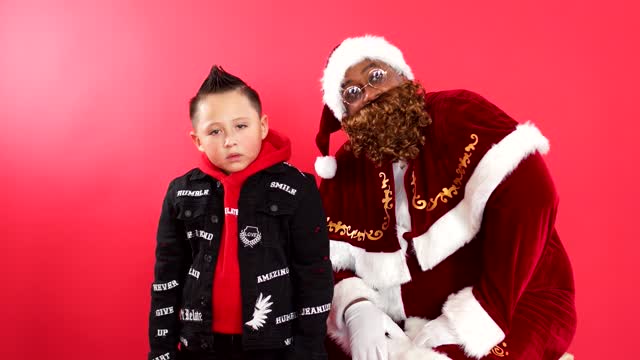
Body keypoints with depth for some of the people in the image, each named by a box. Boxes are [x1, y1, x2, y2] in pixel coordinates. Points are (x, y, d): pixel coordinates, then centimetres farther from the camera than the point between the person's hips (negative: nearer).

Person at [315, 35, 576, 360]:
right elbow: (330, 261, 5)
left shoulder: (462, 116, -12)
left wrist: (466, 321, -25)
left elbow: (530, 196, -23)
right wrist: (355, 309, -19)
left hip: (514, 308, -5)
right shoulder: (346, 174, 4)